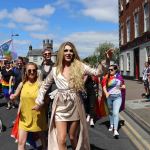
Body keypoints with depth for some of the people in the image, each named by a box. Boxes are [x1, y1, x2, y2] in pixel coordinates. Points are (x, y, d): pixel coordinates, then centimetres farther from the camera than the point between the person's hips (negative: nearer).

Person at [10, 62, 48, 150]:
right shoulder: (22, 84, -3)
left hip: (37, 117, -2)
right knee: (21, 142, 2)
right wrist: (13, 96, -11)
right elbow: (15, 96, 10)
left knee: (43, 138, 18)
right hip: (24, 117, 3)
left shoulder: (40, 84, -12)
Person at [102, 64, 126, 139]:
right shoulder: (107, 77, -4)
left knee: (116, 113, -13)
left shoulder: (119, 77, -1)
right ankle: (111, 125, 41)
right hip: (109, 97, 2)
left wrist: (122, 87, -6)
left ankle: (115, 130, -15)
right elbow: (104, 86, -6)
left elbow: (123, 85, 15)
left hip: (117, 97, -2)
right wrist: (106, 93, -22)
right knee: (111, 112, 19)